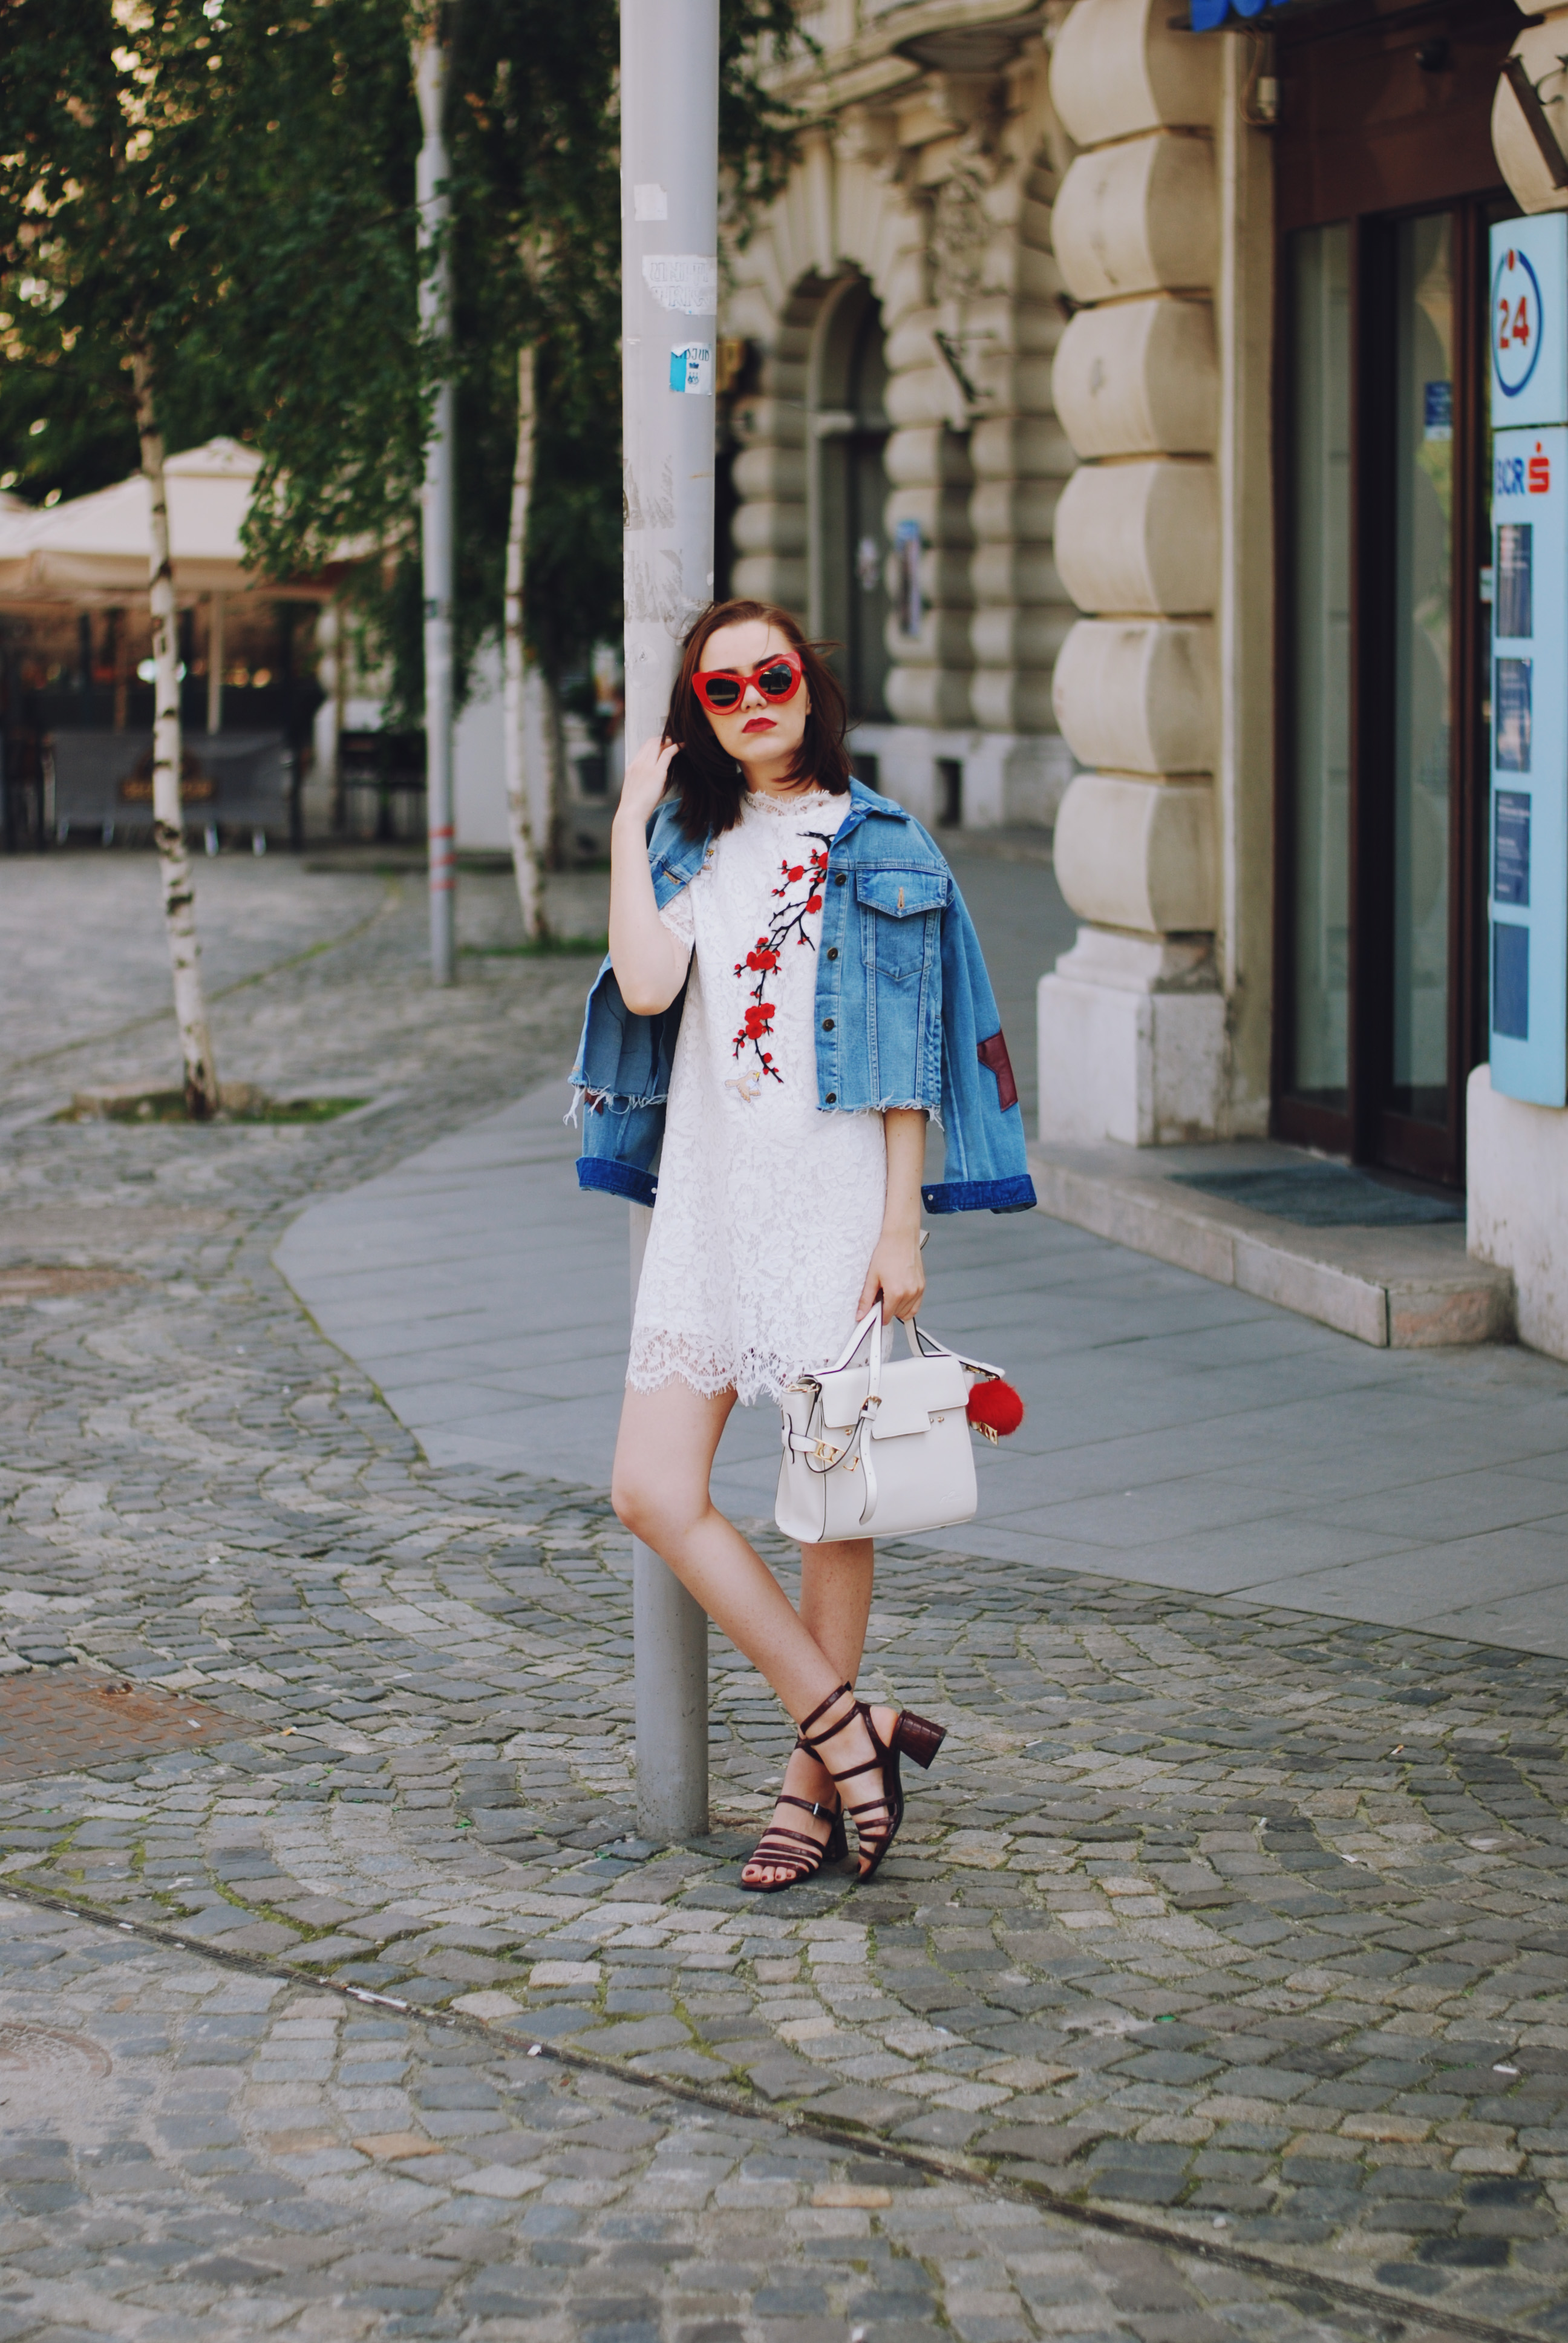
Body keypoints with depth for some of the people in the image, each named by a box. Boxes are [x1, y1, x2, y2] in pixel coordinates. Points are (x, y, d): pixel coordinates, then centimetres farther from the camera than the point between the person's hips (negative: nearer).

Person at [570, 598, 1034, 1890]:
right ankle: (849, 1728, 4)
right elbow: (644, 987, -7)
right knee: (653, 1491, -5)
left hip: (833, 1200, -4)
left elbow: (905, 1054, -1)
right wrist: (632, 822, -2)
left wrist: (902, 1227, -7)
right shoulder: (689, 844, 12)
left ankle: (814, 1781, 15)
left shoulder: (879, 850, 1)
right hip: (707, 1197, 4)